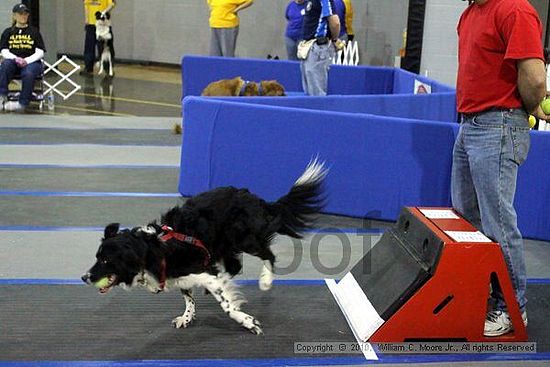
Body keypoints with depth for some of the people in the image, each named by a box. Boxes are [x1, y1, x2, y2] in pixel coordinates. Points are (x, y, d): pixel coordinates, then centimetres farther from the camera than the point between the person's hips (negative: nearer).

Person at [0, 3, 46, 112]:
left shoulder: (34, 32, 11)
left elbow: (40, 52, 4)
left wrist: (27, 60, -13)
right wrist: (16, 58, -14)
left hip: (32, 62, -2)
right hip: (12, 61, 2)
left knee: (28, 73, -36)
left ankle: (23, 103, -30)